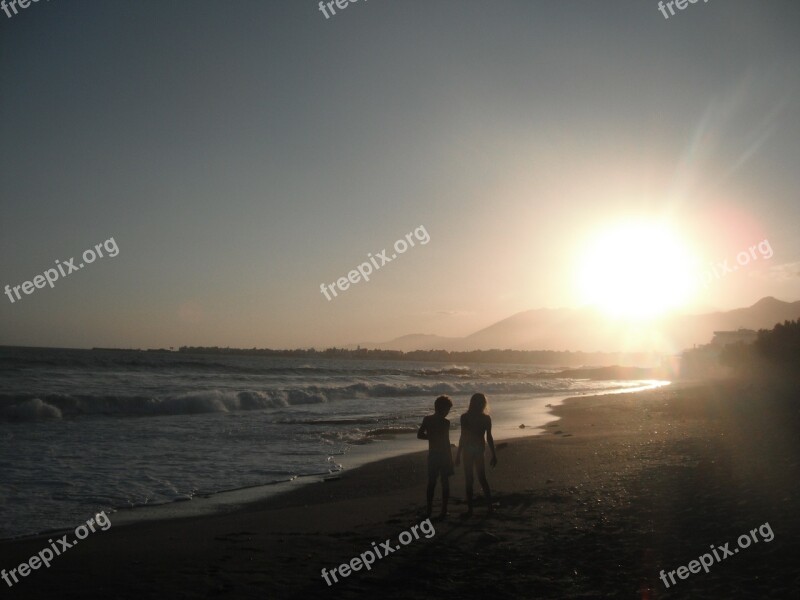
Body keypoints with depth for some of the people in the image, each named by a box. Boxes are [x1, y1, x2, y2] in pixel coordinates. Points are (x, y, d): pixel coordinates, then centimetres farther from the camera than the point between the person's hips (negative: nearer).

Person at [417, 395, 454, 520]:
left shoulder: (427, 419, -1)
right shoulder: (445, 422, -15)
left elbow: (420, 435, 2)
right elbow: (446, 442, -15)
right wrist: (450, 457, -8)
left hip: (432, 454, 4)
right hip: (443, 454, -4)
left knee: (431, 482, 15)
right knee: (445, 482, 6)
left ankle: (429, 509, 19)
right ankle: (444, 511, 7)